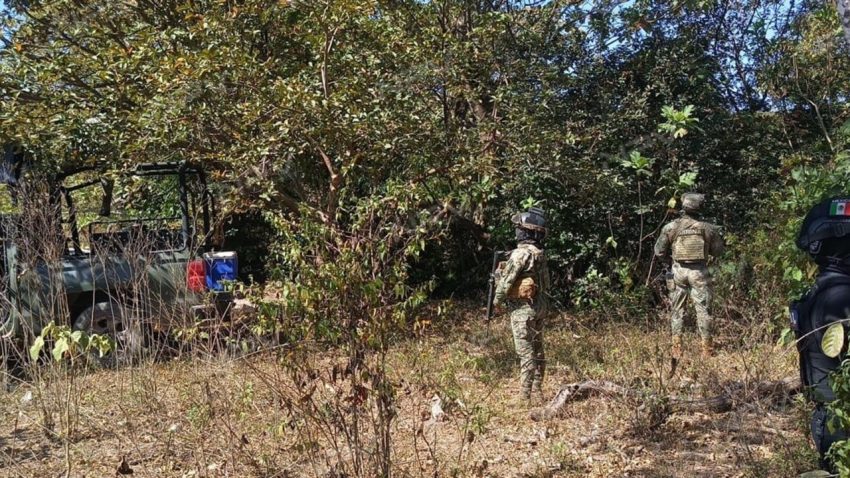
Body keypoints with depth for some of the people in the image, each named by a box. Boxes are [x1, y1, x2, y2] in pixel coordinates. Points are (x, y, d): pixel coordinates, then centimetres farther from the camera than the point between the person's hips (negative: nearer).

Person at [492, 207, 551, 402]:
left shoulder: (521, 253, -18)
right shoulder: (541, 253, 9)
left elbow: (506, 280, -14)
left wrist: (497, 299, -1)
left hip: (523, 307, -9)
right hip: (540, 305, 9)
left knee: (526, 352, -5)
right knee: (537, 349, 14)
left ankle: (525, 395, -1)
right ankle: (537, 391, 22)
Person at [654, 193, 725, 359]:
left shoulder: (671, 227, -5)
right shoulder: (707, 228, -4)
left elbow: (659, 251, 0)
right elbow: (718, 251, 6)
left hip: (679, 270, 1)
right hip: (699, 272, 0)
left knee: (677, 309, 10)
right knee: (703, 309, 6)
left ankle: (676, 347, 10)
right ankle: (707, 348, 9)